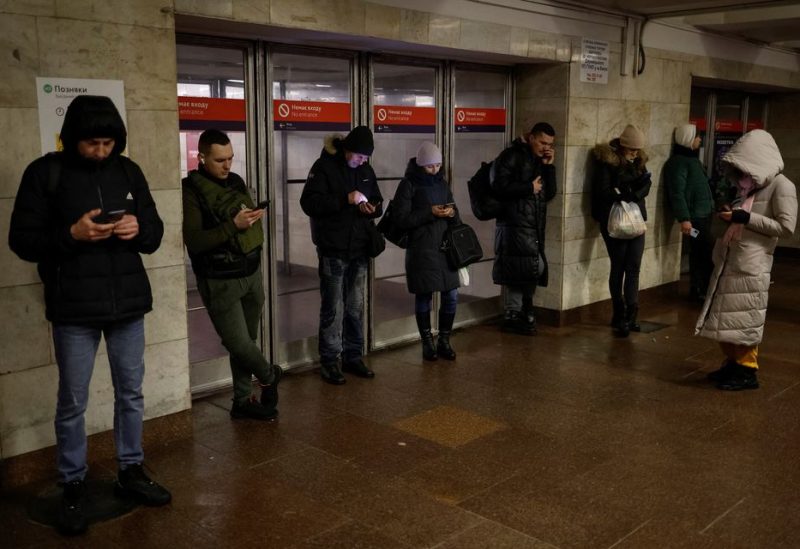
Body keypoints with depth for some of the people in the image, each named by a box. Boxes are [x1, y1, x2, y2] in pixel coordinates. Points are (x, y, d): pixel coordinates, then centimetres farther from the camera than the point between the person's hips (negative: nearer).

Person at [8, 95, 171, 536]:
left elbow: (155, 233, 11)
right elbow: (22, 240, -5)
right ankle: (72, 488, 22)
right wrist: (71, 234, -21)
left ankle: (130, 472, 30)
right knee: (72, 403, 6)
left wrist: (139, 229, -12)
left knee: (131, 392, 13)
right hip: (74, 310, -3)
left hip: (128, 303, 4)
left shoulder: (128, 171, 7)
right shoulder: (44, 173, -4)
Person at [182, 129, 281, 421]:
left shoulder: (235, 181, 8)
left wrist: (252, 218, 2)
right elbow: (193, 241, -19)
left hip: (251, 273, 6)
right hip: (220, 282, -6)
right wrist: (233, 225, -26)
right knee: (239, 343, -6)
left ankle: (243, 400, 24)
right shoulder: (191, 190, -11)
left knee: (248, 340, 10)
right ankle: (269, 375, 24)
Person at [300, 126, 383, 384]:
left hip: (359, 249, 6)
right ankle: (329, 361, 9)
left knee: (356, 307, 11)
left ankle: (353, 357, 22)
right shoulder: (325, 166, -9)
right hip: (333, 250, -6)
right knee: (333, 308, -1)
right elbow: (309, 202, -18)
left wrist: (374, 207, -5)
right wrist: (345, 199, -25)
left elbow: (377, 200, 20)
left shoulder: (366, 170, 10)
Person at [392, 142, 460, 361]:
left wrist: (452, 213, -6)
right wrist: (430, 213, -18)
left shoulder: (442, 183, 13)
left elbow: (455, 216, 17)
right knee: (424, 296, 3)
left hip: (446, 247, 5)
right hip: (421, 250, -5)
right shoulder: (408, 185, -4)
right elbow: (402, 219, -11)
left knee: (451, 296, 4)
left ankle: (444, 341, 19)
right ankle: (427, 343, 17)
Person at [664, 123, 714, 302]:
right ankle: (701, 291, 0)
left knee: (699, 254, 13)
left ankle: (697, 291, 19)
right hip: (694, 216, -10)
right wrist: (684, 218, -26)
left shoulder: (691, 158, 17)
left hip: (703, 214, 10)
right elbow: (677, 193, -21)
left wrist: (711, 208, 23)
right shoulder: (678, 162, -14)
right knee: (708, 254, -8)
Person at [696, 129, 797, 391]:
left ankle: (748, 371, 11)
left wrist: (745, 218, -18)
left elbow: (786, 227, -15)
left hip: (752, 265, -8)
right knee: (727, 317, 12)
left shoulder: (781, 186, -8)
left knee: (745, 320, -1)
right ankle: (733, 364, 25)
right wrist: (730, 215, 9)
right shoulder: (750, 184, 16)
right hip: (728, 261, 8)